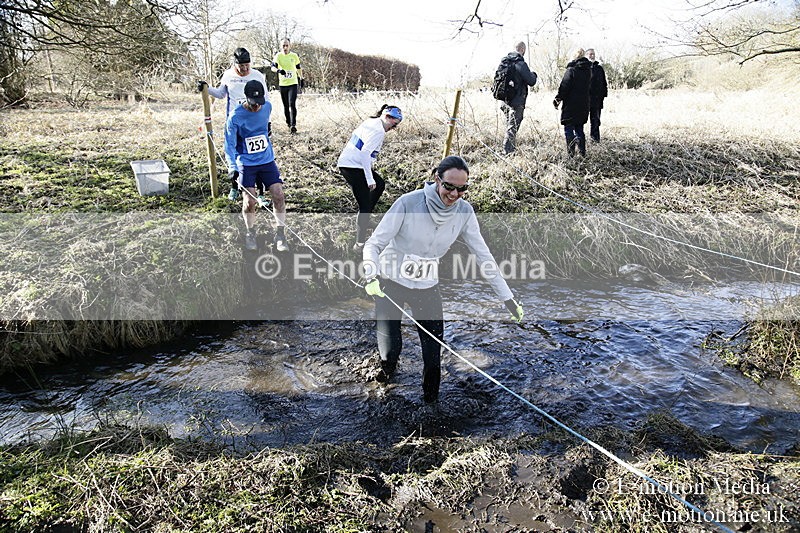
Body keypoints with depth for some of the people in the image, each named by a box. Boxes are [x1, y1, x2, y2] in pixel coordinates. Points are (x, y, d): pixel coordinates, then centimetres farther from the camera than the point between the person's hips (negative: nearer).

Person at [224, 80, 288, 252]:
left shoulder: (267, 106, -3)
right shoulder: (235, 117, -15)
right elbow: (230, 144, -12)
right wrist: (232, 167, -23)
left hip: (267, 160, 3)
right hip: (246, 164, -3)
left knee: (278, 194, -9)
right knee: (249, 201, -11)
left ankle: (280, 234, 7)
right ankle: (250, 233, 16)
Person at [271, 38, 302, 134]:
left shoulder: (294, 56, 3)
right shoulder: (278, 56, -2)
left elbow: (298, 68, 17)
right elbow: (273, 67, -13)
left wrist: (301, 78, 23)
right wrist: (278, 70, -34)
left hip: (293, 84, -1)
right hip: (282, 84, 1)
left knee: (292, 104, -14)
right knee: (286, 106, 11)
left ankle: (293, 125, -14)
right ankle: (288, 122, 28)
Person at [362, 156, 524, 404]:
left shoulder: (464, 211, -11)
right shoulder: (409, 203, -22)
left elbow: (483, 255, -5)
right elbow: (374, 244, -19)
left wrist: (507, 296, -7)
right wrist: (371, 276, -39)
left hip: (427, 287, 3)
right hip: (391, 283, -2)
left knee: (433, 354, -1)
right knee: (390, 349, -6)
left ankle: (430, 401, 28)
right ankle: (388, 368, 33)